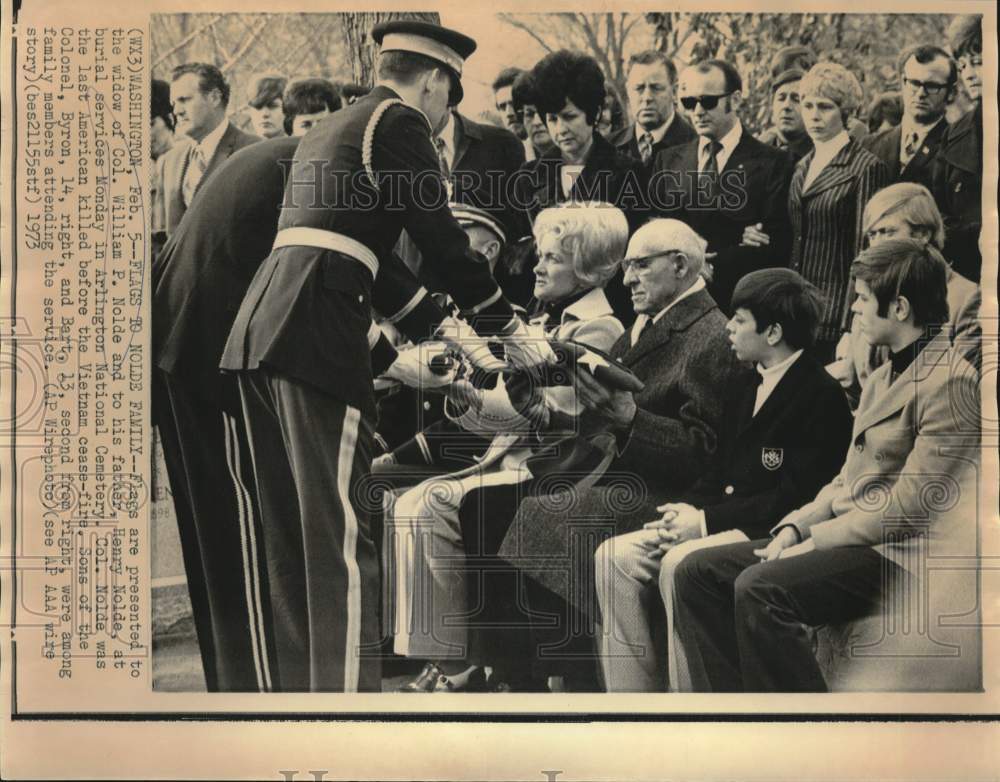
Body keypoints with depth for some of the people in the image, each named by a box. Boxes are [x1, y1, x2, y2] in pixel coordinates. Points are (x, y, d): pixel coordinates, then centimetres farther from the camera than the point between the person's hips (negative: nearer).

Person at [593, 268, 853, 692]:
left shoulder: (821, 395, -9)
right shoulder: (743, 390, 19)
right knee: (614, 556, -9)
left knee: (679, 563, -32)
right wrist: (686, 509, -3)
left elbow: (797, 496, -16)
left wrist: (707, 520, -17)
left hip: (772, 532, -8)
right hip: (722, 521, 9)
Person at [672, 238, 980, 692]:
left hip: (902, 553, -10)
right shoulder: (884, 376, 19)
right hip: (851, 535, 10)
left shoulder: (948, 382, -12)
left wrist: (816, 540, -15)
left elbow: (912, 502, -18)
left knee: (760, 588, -31)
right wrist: (796, 526, 2)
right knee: (697, 571, -4)